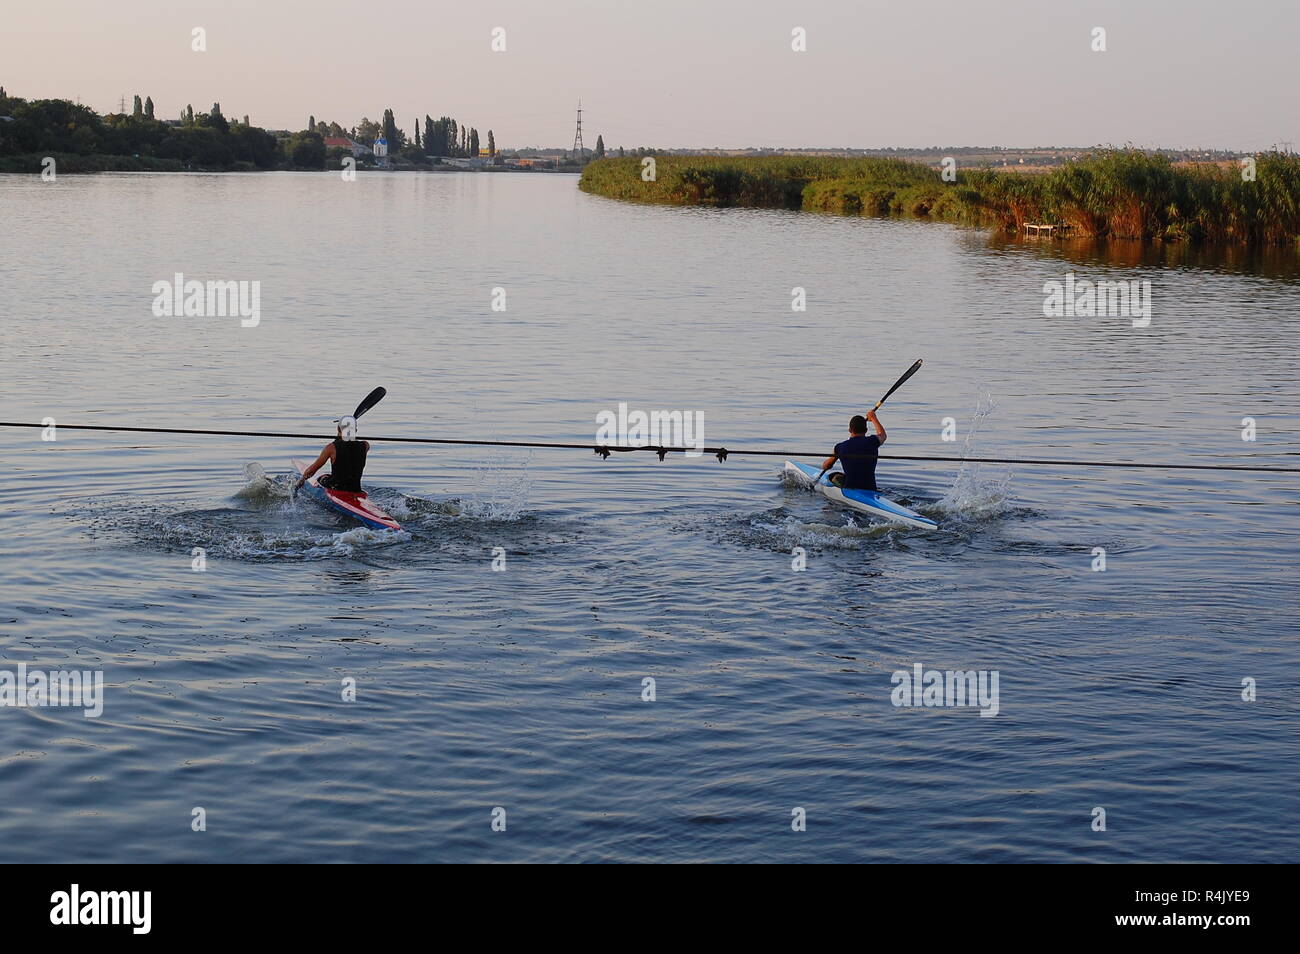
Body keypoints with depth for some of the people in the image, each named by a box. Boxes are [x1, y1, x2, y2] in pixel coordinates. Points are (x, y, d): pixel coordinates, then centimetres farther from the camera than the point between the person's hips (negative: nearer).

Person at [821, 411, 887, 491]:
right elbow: (882, 435, 21)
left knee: (834, 477, 27)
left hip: (849, 490, -1)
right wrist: (873, 418, 37)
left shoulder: (840, 447, -5)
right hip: (870, 490, 1)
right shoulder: (872, 442, -6)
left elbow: (825, 466, 13)